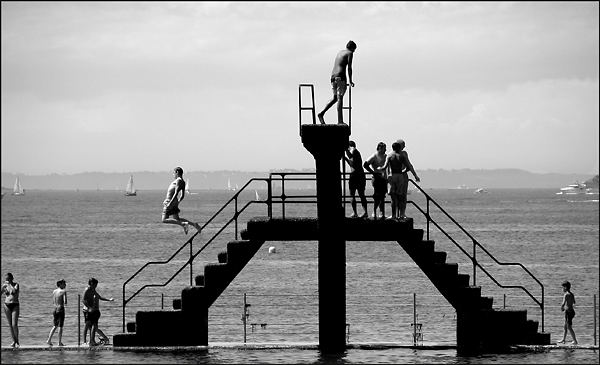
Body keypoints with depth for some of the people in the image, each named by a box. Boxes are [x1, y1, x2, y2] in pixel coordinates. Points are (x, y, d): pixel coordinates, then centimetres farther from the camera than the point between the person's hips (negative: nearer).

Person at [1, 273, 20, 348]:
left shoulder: (16, 284, -4)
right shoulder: (5, 285, 6)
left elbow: (15, 291, -24)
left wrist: (10, 284, -19)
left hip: (15, 305, -4)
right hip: (7, 305, 4)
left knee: (14, 325, -11)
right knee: (10, 325, 6)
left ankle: (17, 341, 2)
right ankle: (14, 341, 15)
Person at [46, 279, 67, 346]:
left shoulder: (54, 291, 8)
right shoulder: (63, 291, -12)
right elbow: (65, 302, -14)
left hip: (55, 309, 6)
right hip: (61, 309, -6)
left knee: (55, 326, 18)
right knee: (60, 326, 0)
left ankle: (49, 340, 12)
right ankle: (60, 342, 3)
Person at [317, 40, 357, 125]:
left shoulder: (340, 52, 24)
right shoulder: (350, 53, 1)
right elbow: (349, 68, -7)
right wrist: (350, 81, -5)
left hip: (333, 76, 7)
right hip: (340, 76, -7)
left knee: (335, 98, 14)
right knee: (340, 98, -7)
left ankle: (321, 113, 2)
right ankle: (340, 121, -8)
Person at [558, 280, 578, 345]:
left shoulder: (566, 295, -17)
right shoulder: (572, 295, 11)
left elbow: (563, 304, -25)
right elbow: (574, 303, 29)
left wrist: (562, 308, -4)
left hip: (568, 312, -9)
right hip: (572, 311, 9)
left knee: (569, 327, -4)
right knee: (565, 326, 19)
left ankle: (575, 341, -3)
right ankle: (563, 340, 29)